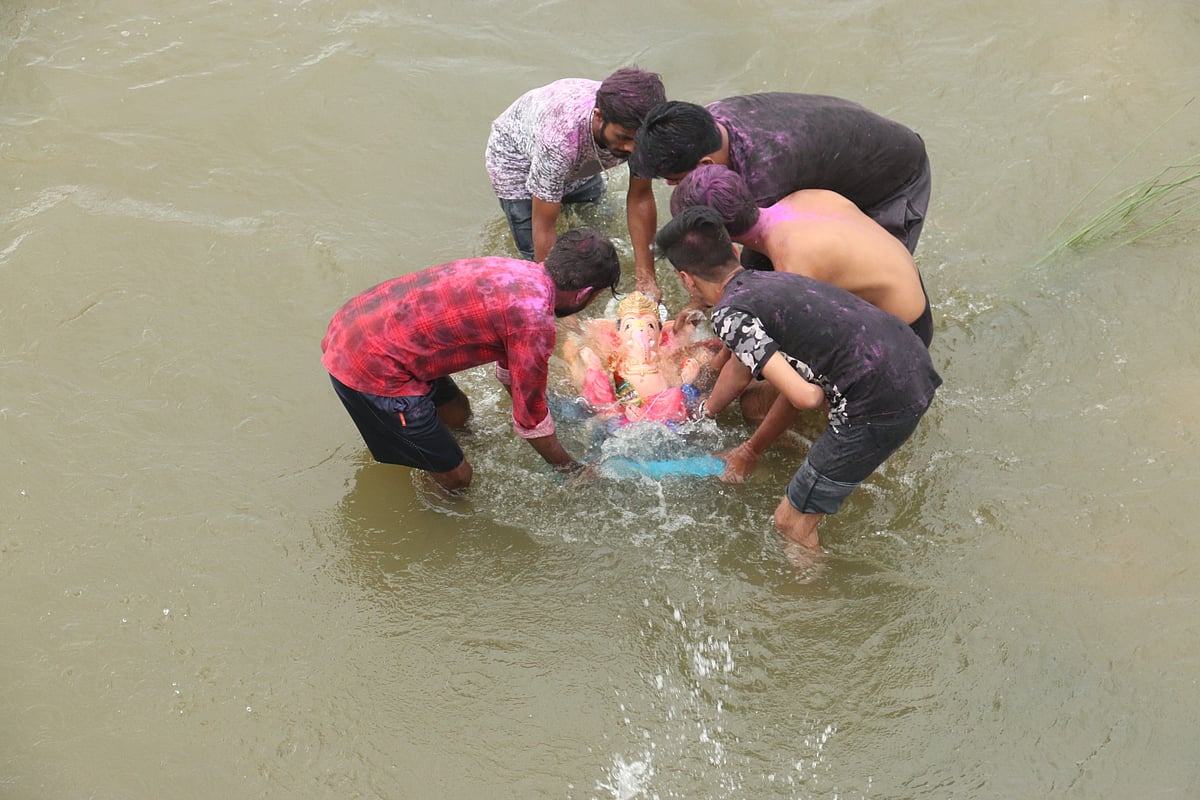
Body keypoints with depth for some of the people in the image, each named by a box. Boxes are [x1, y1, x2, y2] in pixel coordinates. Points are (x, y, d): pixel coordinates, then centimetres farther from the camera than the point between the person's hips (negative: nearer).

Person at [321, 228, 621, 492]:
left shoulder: (518, 271, 7)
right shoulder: (533, 319, -20)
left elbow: (509, 364, 26)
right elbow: (530, 418, -6)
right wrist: (571, 468, 12)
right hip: (372, 370, -9)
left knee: (457, 414, 27)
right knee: (456, 477, 4)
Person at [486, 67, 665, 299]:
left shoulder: (641, 128, -33)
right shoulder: (560, 139, -47)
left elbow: (641, 197, -21)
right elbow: (543, 227, -38)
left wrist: (646, 277, -24)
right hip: (517, 157, -5)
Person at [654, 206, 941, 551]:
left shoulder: (729, 314, -10)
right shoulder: (767, 280, 17)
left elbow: (804, 397, -18)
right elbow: (741, 367, 35)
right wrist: (702, 413, 50)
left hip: (881, 405, -9)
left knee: (792, 522, 6)